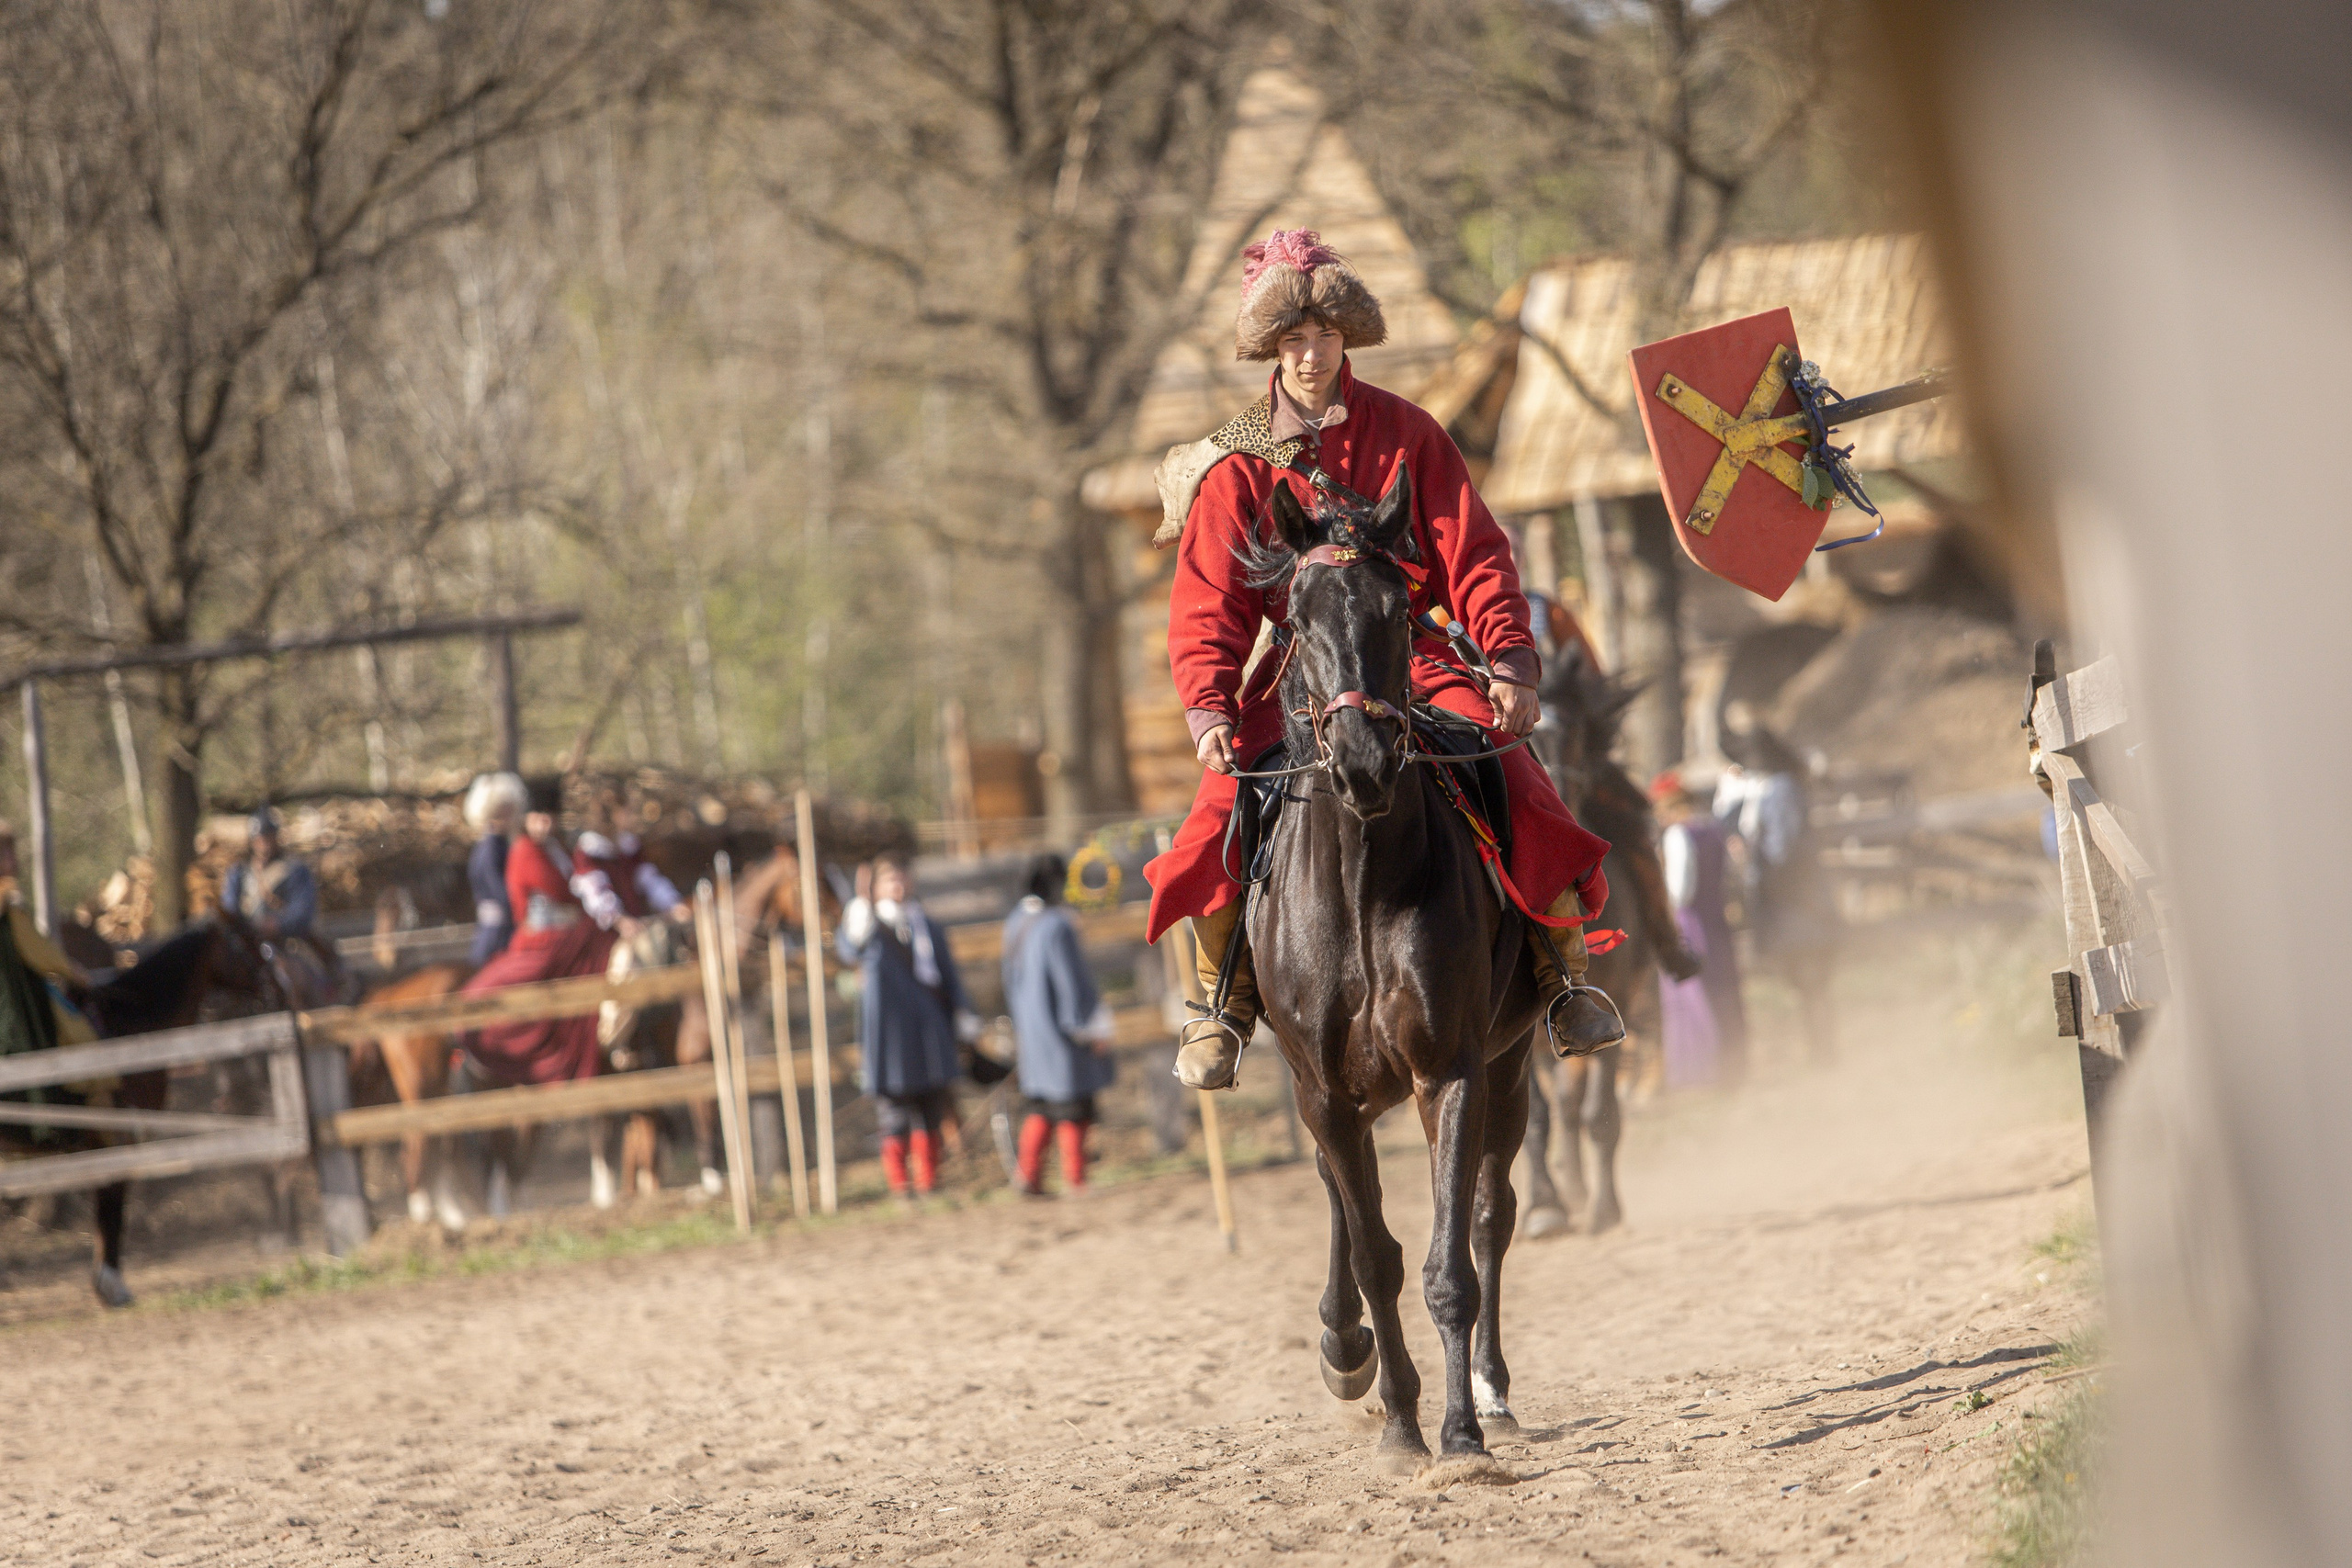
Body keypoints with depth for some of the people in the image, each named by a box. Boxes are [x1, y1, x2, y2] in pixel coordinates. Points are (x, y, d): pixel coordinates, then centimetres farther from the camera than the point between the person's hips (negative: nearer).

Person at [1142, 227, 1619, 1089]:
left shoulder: (1406, 434, 3)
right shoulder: (1238, 462, 1)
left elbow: (1475, 558, 3)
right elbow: (1208, 605, -1)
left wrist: (1511, 663, -13)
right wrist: (1211, 711, -18)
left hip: (1412, 655, 0)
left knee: (1518, 787, -25)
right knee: (1220, 820, -23)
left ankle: (1561, 969, -5)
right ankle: (1223, 999, 2)